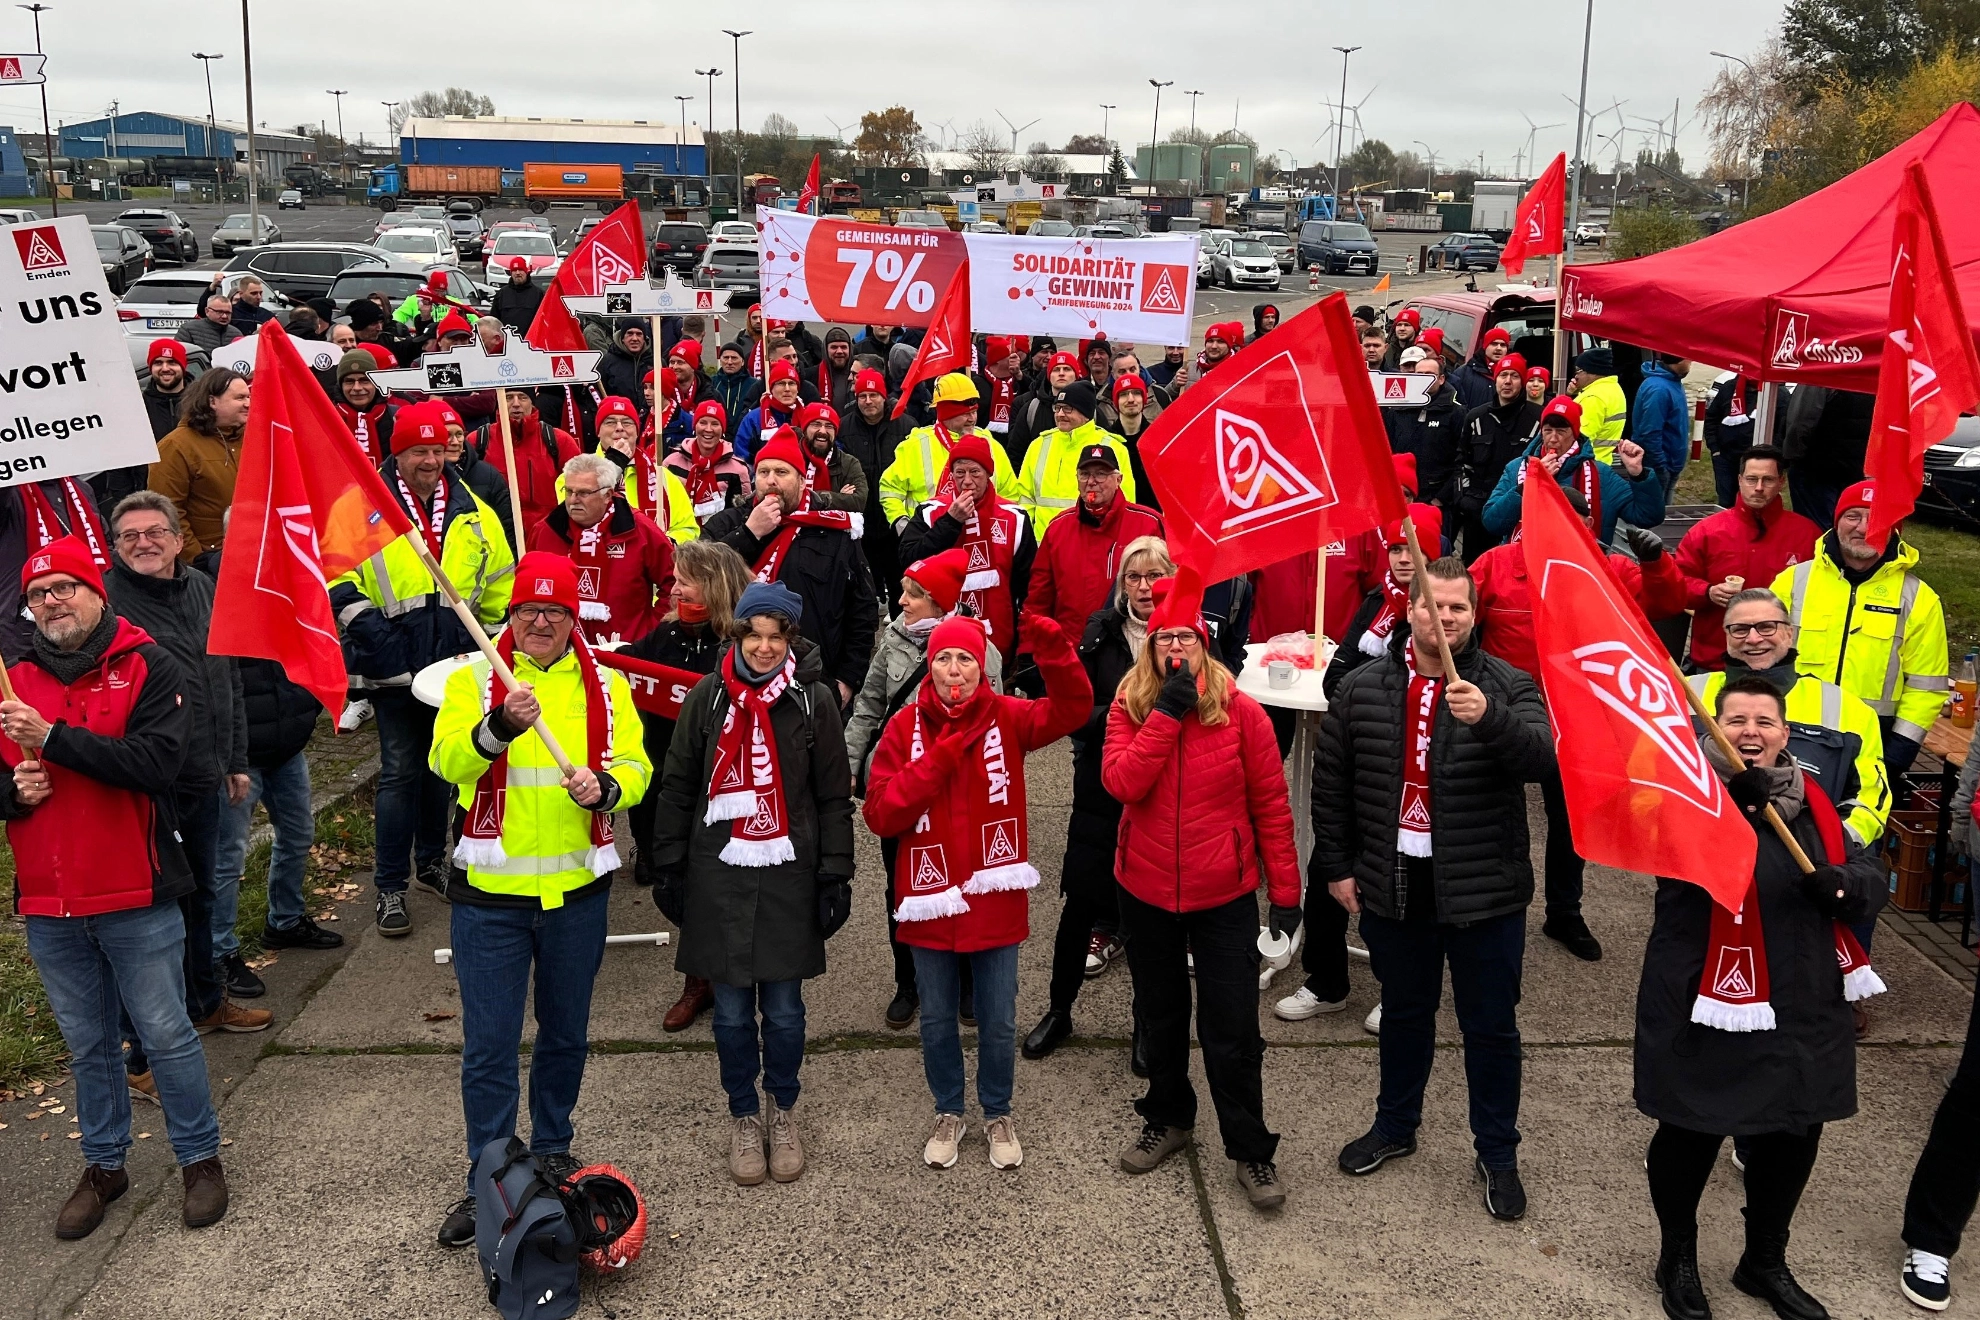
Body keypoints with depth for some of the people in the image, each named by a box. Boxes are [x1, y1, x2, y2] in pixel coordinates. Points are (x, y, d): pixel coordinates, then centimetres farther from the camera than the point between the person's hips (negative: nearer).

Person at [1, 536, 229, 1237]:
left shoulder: (147, 666, -7)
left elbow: (156, 761, -21)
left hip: (137, 899, -4)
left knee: (167, 1036, 6)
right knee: (87, 1045, 17)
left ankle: (200, 1158, 21)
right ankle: (104, 1165, 32)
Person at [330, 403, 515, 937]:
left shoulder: (474, 515, 6)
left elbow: (498, 590, 14)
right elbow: (340, 580, -7)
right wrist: (373, 632, -16)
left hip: (455, 666, 4)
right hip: (395, 668, -4)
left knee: (443, 766, 16)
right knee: (400, 773, -2)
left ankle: (431, 860, 35)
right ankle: (390, 887, 8)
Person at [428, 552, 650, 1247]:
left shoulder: (606, 686, 5)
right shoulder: (474, 677, -2)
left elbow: (635, 766, -4)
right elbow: (448, 759, -17)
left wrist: (604, 787, -25)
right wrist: (501, 726, -35)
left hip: (576, 889, 2)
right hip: (490, 890, -2)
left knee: (566, 1034, 17)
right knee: (489, 1045, 2)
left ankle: (553, 1152, 36)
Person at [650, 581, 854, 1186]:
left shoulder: (814, 701, -3)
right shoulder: (707, 698, 0)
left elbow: (834, 797, 1)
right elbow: (676, 789, 7)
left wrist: (836, 875, -3)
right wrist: (668, 867, 5)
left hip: (789, 876, -1)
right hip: (718, 876, 1)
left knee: (784, 1007, 8)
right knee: (732, 1009, 9)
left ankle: (784, 1112, 30)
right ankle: (744, 1117, 27)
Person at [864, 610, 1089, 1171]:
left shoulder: (1005, 717, -5)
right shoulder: (905, 727, -5)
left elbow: (1071, 710, -22)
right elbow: (880, 814, -12)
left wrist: (1054, 651, -37)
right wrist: (938, 760, -20)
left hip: (994, 898, 0)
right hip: (930, 899, 1)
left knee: (999, 1022, 13)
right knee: (937, 1020, 17)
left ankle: (998, 1113, 36)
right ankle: (948, 1112, 39)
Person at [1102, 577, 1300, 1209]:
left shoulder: (1241, 712, -9)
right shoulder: (1129, 708, -4)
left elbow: (1271, 804, -5)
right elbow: (1121, 783, -21)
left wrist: (1285, 891, -4)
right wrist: (1166, 712, -24)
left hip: (1223, 895, -2)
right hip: (1146, 891, 2)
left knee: (1233, 1027, 3)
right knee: (1160, 1014, 19)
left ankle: (1250, 1149, 19)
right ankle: (1168, 1118, 40)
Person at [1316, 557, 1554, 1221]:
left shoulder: (1506, 686, -7)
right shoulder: (1363, 688, -1)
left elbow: (1539, 755, -26)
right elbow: (1331, 782, 6)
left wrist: (1488, 717, -43)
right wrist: (1337, 865, 4)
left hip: (1483, 890, -2)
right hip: (1392, 885, 2)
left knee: (1491, 1026, 10)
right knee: (1403, 1013, 20)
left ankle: (1498, 1154, 28)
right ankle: (1395, 1126, 40)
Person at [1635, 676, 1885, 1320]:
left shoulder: (1812, 802, 7)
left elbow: (1872, 879, 7)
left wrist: (1841, 882, -16)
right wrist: (1736, 802, -49)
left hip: (1802, 1010, 6)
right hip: (1705, 1009, -6)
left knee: (1793, 1136, 17)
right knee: (1691, 1134, 7)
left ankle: (1765, 1261, 41)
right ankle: (1677, 1258, 32)